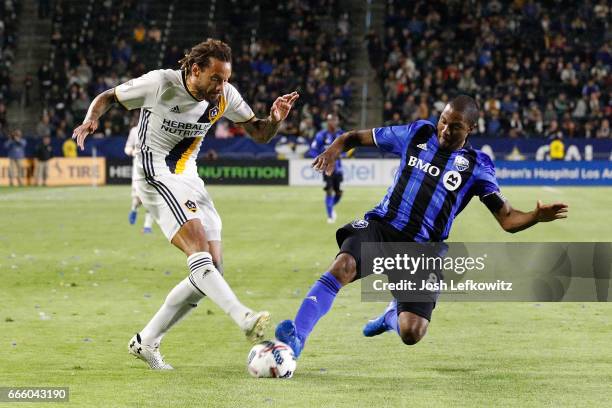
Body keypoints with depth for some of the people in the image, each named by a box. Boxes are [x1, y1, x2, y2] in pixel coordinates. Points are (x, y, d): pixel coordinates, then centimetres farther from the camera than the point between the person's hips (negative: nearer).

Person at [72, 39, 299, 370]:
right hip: (156, 177, -7)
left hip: (189, 180, 7)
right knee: (198, 247, -27)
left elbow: (259, 133, 6)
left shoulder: (224, 96, -1)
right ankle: (245, 320, -43)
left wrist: (275, 119, -16)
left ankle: (146, 342, 9)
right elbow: (108, 97, -2)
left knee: (211, 267, 1)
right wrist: (91, 120, -23)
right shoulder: (160, 83, -15)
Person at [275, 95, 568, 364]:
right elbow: (357, 137, 14)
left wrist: (536, 217, -22)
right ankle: (297, 336, -34)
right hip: (381, 227, 0)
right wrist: (335, 149, -9)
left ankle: (393, 314, 30)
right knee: (343, 266, -33)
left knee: (411, 335, -9)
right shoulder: (417, 134, 8)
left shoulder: (476, 166, 4)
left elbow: (507, 219, 0)